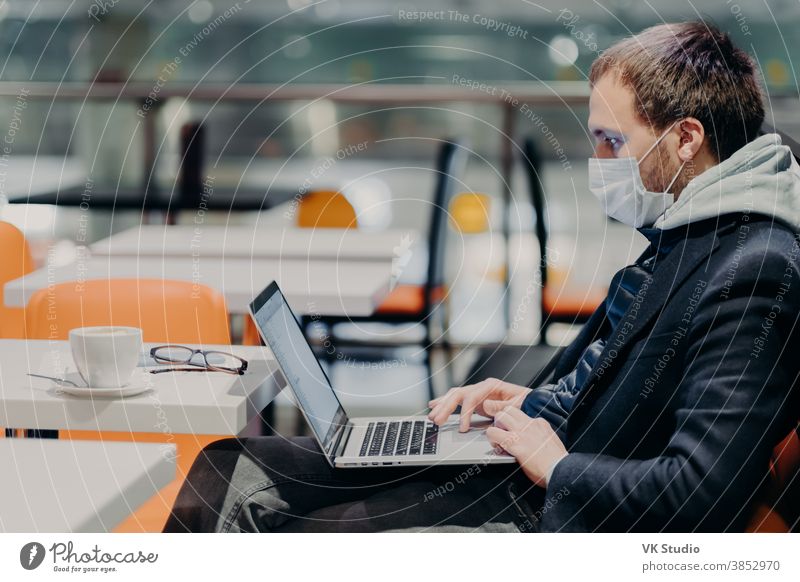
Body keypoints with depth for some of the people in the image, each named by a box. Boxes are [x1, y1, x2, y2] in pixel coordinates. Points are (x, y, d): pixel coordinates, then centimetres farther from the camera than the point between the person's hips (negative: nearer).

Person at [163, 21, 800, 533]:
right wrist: (535, 400, 9)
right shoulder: (680, 237, 10)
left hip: (551, 517, -9)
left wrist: (558, 465, -14)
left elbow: (700, 494, -27)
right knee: (230, 470, 5)